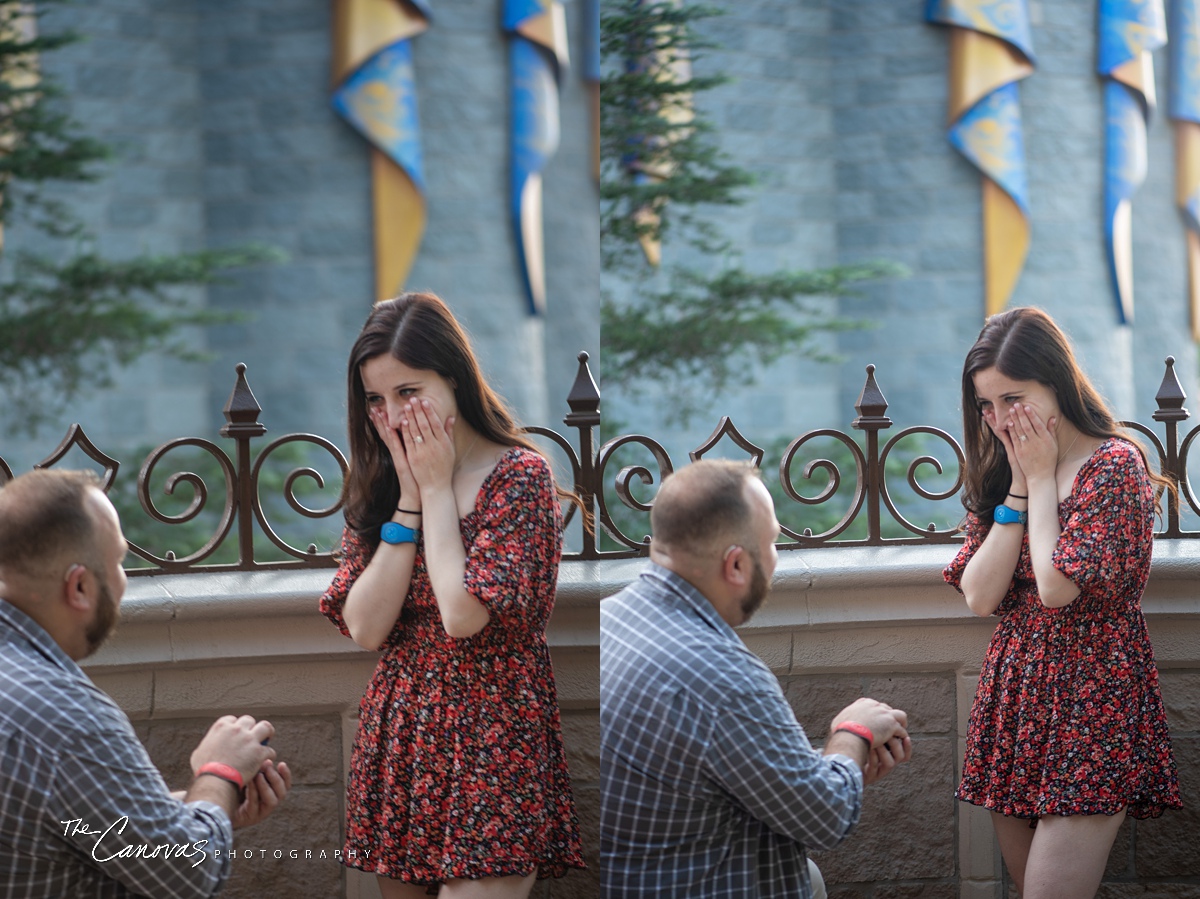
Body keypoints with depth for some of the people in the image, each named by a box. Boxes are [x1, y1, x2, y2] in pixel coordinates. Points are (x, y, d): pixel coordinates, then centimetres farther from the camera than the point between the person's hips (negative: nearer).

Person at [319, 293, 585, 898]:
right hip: (399, 738, 6)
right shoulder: (376, 487, 9)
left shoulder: (519, 475, -8)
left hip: (490, 745, -6)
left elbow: (464, 615, -20)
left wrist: (437, 487, -10)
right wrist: (409, 498, -7)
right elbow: (365, 629, -4)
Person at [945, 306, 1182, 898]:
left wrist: (1041, 478, -8)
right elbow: (979, 596, 0)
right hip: (1013, 697, 7)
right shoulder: (997, 476, 13)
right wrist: (1018, 487, -3)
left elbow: (1057, 587, -19)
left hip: (1090, 709, -7)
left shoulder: (1115, 464, -8)